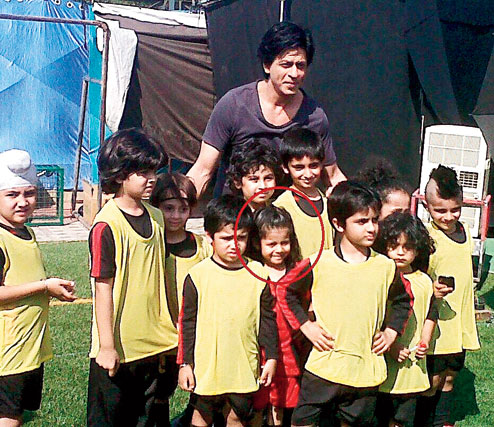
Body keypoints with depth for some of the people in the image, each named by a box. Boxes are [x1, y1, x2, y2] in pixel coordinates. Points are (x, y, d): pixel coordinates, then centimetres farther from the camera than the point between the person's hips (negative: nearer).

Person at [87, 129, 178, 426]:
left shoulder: (156, 217, 6)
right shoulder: (107, 226, -16)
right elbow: (103, 289, -15)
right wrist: (107, 346, -14)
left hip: (152, 345, 6)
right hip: (116, 349, -6)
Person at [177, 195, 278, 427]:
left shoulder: (258, 274, -1)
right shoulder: (197, 275, -6)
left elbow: (267, 320, 6)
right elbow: (187, 323, -2)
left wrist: (271, 358, 5)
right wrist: (184, 363, -3)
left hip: (245, 367, 2)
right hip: (206, 366, -1)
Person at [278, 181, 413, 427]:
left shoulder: (386, 267, 1)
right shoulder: (318, 264, -7)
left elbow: (403, 300, 18)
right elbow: (288, 293, 4)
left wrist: (391, 332, 8)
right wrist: (306, 326, -3)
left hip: (366, 372, 2)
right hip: (323, 367, -2)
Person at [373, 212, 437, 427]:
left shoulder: (424, 281, 5)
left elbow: (431, 315, 16)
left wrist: (424, 342, 2)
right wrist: (390, 346, -15)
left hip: (413, 362, 3)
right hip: (384, 360, -3)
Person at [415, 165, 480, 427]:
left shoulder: (465, 232, 8)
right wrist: (432, 289, -36)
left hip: (461, 322, 7)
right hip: (436, 322, -7)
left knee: (450, 374, 17)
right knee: (433, 378, 2)